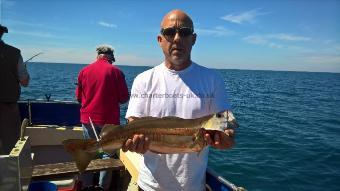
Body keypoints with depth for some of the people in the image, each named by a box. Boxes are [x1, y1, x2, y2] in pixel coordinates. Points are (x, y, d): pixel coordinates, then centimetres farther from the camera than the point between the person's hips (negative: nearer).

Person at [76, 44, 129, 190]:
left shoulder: (84, 71, 2)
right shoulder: (116, 71, -7)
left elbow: (78, 97, 10)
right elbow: (124, 98, -4)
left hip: (88, 118, 3)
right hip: (109, 120, -3)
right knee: (107, 153, 9)